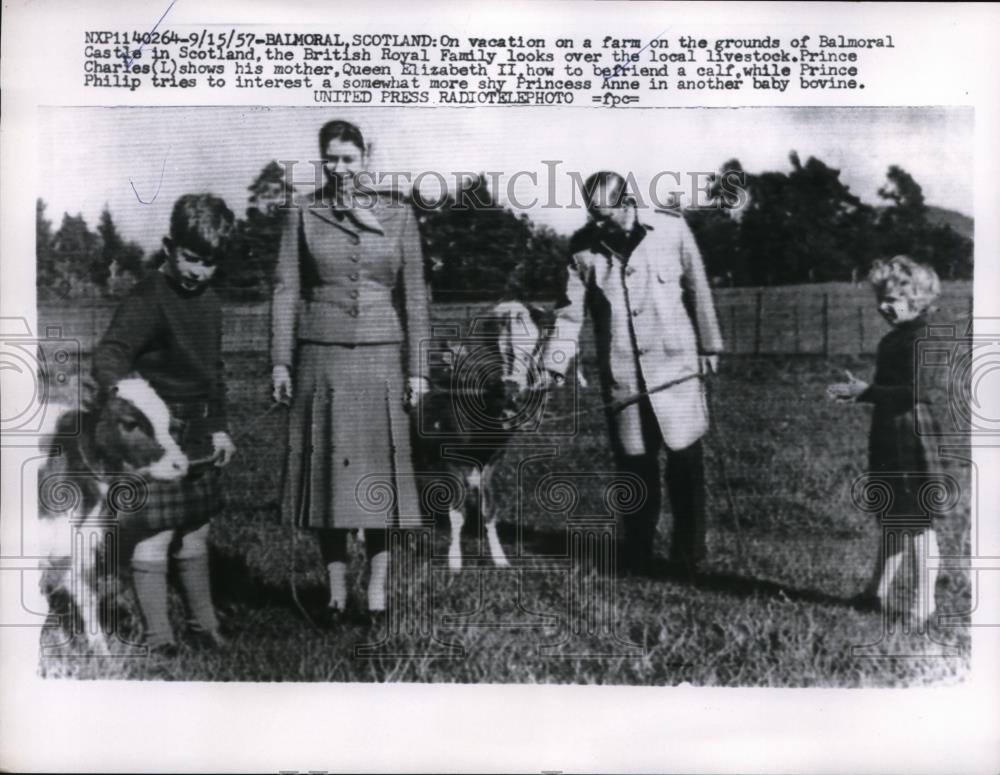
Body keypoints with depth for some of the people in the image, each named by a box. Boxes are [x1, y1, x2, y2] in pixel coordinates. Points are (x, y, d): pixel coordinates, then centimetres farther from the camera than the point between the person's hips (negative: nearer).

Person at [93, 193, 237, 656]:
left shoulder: (209, 301, 11)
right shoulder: (148, 299, -14)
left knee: (196, 533, 16)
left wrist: (219, 426, 18)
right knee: (154, 537, -5)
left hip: (197, 435, 8)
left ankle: (203, 624, 28)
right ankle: (158, 639, 6)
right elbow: (108, 354, -26)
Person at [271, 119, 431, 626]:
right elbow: (286, 291, 3)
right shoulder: (303, 215, 5)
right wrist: (280, 361, -4)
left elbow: (414, 296, 4)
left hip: (380, 359, 0)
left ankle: (377, 587, 14)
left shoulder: (398, 214, 5)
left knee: (377, 470, 3)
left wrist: (416, 368, 0)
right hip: (320, 360, 0)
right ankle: (336, 589, 16)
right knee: (325, 471, 4)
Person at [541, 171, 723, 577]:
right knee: (634, 465, 8)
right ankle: (637, 555, 23)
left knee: (685, 459, 1)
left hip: (676, 367, -1)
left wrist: (709, 346, 8)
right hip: (621, 376, 1)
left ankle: (688, 553, 18)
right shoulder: (583, 247, -1)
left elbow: (697, 290, 4)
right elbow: (570, 311, 1)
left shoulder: (671, 229, -5)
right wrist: (554, 364, -8)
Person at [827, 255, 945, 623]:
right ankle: (877, 592, 29)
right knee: (893, 517, 17)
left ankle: (924, 604, 8)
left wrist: (866, 392, -23)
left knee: (918, 522, -1)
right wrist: (859, 392, 5)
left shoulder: (920, 340, -17)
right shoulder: (895, 338, 13)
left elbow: (915, 392, -26)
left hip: (912, 443, -10)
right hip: (890, 442, 10)